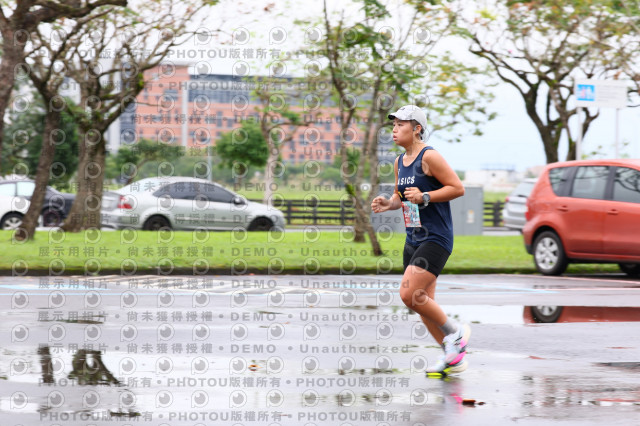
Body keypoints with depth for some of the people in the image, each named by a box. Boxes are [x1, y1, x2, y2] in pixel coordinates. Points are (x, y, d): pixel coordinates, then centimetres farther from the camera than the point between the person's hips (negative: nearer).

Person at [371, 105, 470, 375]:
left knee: (409, 294, -18)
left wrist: (424, 197, -22)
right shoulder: (399, 162, 12)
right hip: (413, 239, 9)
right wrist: (389, 204, 3)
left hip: (435, 239, -9)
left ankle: (455, 333, 1)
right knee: (422, 302, 9)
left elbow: (458, 188, -14)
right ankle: (454, 356, 19)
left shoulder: (429, 157, -13)